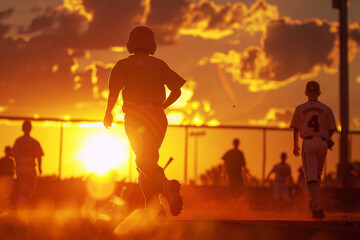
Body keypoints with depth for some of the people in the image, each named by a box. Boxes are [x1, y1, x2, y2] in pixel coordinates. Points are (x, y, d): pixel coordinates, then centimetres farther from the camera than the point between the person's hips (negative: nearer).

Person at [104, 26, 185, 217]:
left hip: (135, 117, -3)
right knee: (149, 160, 15)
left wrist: (108, 113, 7)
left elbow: (114, 89, -7)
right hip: (158, 117, 3)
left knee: (144, 161, -13)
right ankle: (152, 207, 11)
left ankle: (164, 183, -43)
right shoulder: (159, 64, 14)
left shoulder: (123, 64, 7)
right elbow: (176, 90, 9)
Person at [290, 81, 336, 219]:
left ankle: (317, 206, -22)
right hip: (322, 143, 2)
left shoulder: (300, 109, 6)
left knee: (311, 175, -8)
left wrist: (295, 146, 25)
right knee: (317, 174, 19)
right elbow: (332, 129, 5)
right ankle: (314, 203, 18)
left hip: (308, 143, -2)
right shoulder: (326, 109, 7)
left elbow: (296, 129, 11)